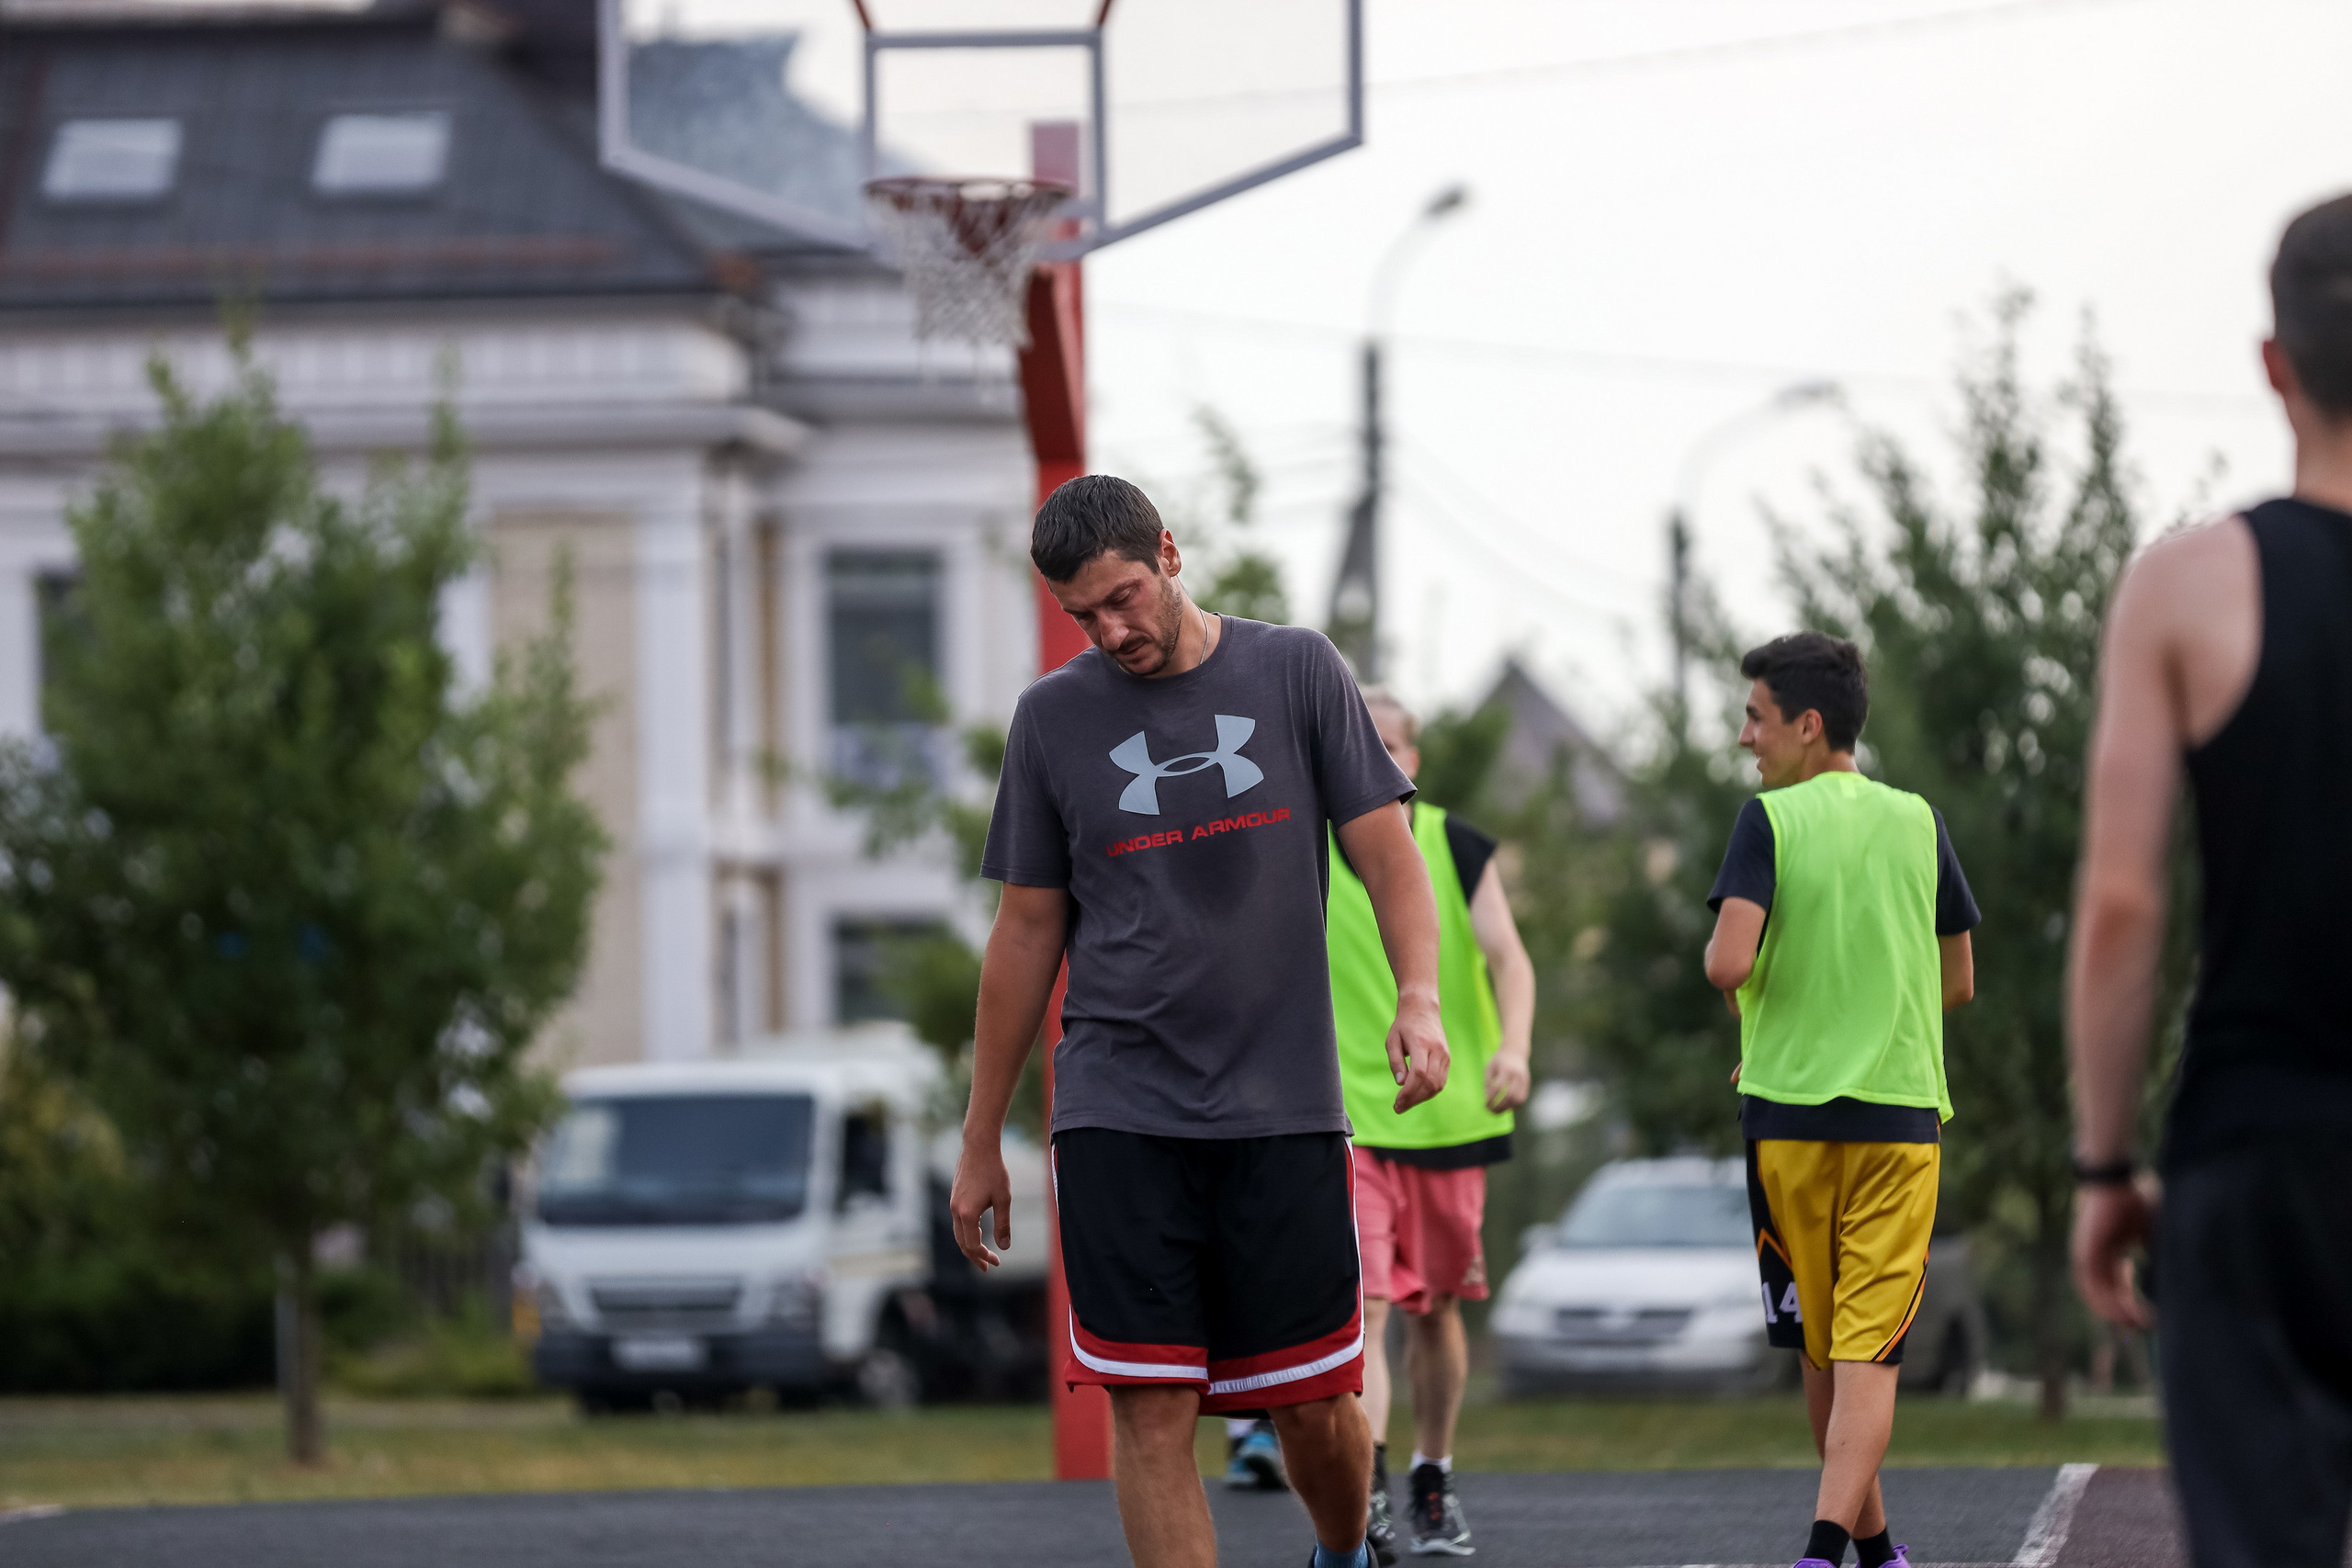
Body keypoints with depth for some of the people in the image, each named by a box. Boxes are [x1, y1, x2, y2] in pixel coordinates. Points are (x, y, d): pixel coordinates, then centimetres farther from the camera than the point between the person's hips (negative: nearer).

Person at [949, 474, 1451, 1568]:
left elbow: (1385, 850, 4)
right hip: (1120, 1113, 0)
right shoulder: (1053, 717, 7)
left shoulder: (1296, 671, 5)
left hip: (1285, 1107, 0)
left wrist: (1417, 1000, -15)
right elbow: (1028, 932, 12)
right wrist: (982, 1140, 13)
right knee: (1151, 1407, -8)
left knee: (1317, 1402, 3)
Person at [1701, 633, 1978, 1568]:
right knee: (1869, 1352, -5)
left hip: (1789, 1113, -2)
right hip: (1901, 1113, 2)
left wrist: (1733, 992, 5)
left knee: (1819, 1349, 14)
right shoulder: (1917, 822, 7)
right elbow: (1959, 982, 13)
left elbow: (1729, 964, -18)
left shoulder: (1769, 821, -5)